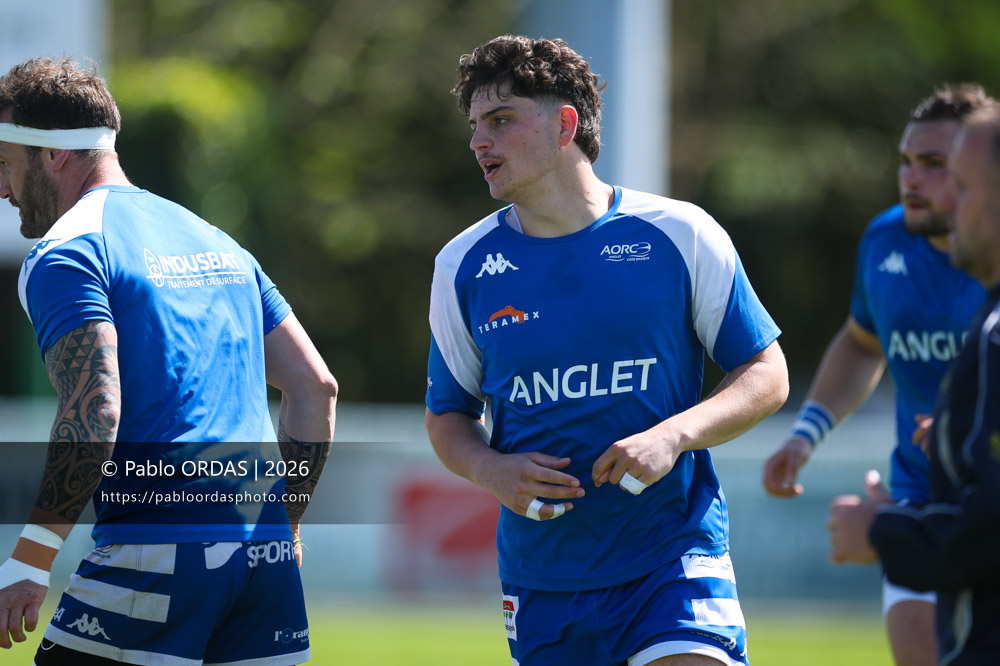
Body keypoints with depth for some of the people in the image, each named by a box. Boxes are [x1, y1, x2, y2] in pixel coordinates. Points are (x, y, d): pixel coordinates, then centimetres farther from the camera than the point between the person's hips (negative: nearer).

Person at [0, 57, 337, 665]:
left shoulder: (63, 255, -4)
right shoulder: (212, 239, 21)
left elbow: (93, 416, -17)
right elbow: (316, 389, 20)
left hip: (155, 550, -7)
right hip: (267, 551, 7)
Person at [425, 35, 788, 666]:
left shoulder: (680, 235, -2)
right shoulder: (463, 265, 6)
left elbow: (768, 376, 2)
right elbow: (448, 416, 15)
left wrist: (673, 436, -15)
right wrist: (492, 470, -7)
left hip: (674, 555, -3)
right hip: (540, 575, 3)